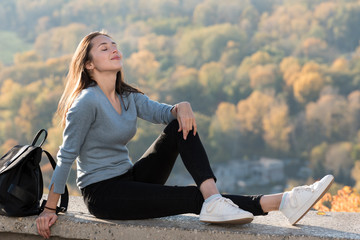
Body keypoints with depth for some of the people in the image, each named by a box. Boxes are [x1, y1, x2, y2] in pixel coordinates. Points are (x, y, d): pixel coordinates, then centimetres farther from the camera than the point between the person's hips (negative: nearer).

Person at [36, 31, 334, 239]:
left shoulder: (129, 98, 9)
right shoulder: (88, 101, -17)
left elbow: (163, 112, -1)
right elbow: (66, 156, -16)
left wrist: (181, 108, -26)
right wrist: (50, 209, -15)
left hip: (130, 179, 8)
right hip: (102, 193, -8)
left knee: (181, 125, -10)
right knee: (195, 198, -20)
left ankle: (215, 202, -26)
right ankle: (281, 201, -22)